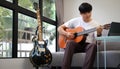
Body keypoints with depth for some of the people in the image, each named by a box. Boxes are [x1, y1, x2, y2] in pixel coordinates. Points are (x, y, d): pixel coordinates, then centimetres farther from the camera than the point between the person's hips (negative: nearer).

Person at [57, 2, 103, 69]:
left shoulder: (95, 24, 3)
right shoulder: (75, 21, 6)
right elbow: (59, 28, 8)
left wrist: (99, 33, -28)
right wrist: (66, 34, -12)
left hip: (87, 45, 0)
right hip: (76, 45, 1)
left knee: (93, 45, -36)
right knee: (70, 42, -35)